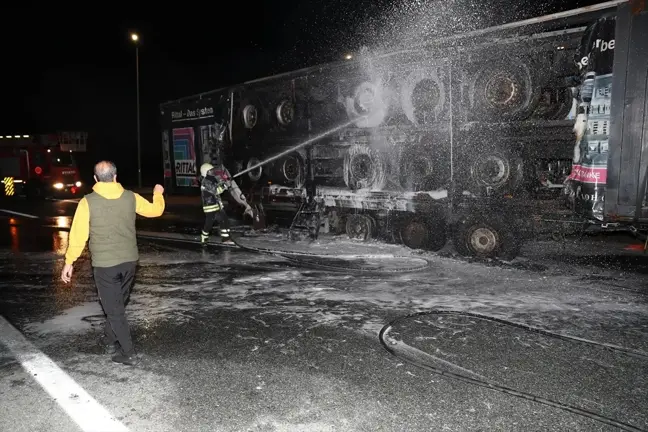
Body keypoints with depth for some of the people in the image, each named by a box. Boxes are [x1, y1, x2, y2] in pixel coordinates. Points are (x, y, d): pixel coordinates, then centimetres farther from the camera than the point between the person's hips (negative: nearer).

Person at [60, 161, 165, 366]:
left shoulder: (88, 202, -11)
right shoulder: (130, 197, -2)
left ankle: (128, 353, 6)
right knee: (118, 304, 23)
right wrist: (158, 194, 31)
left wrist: (69, 262, 0)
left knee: (114, 309, 5)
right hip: (129, 260, 4)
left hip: (104, 263, -4)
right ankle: (109, 340, 38)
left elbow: (78, 234, -10)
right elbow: (155, 210, 11)